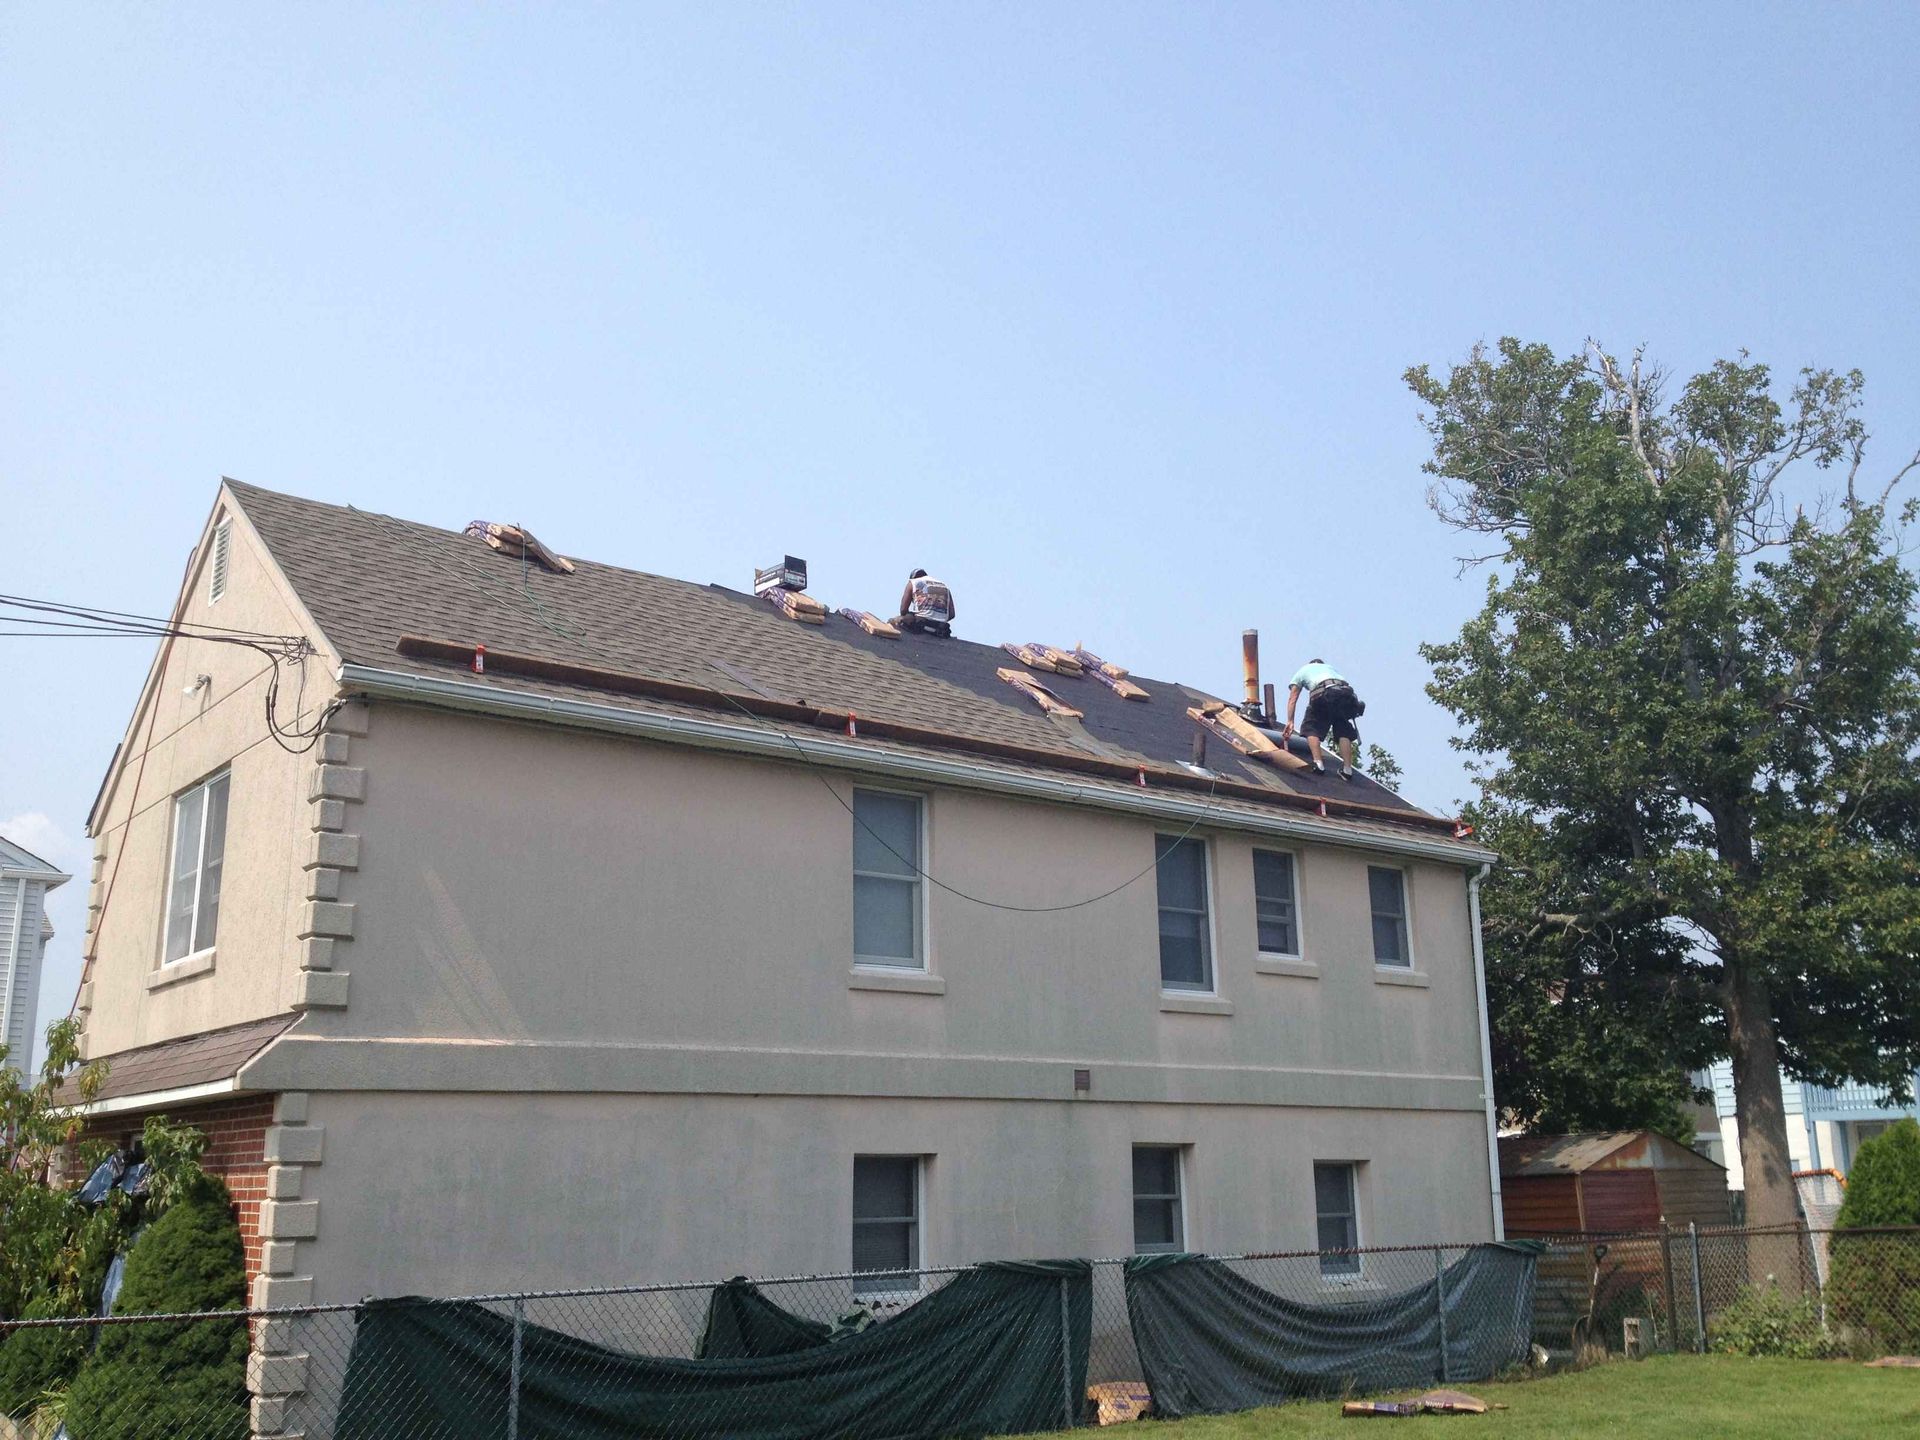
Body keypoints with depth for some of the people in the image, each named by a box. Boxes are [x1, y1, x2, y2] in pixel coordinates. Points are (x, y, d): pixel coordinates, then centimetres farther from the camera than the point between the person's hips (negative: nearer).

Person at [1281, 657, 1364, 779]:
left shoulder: (1303, 670, 35)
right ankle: (1347, 769, 5)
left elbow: (1292, 699, 27)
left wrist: (1290, 722, 24)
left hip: (1322, 693, -3)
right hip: (1346, 692, 3)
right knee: (1343, 732, 16)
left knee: (1311, 728, 12)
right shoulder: (1331, 668, 43)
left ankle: (1318, 763, -6)